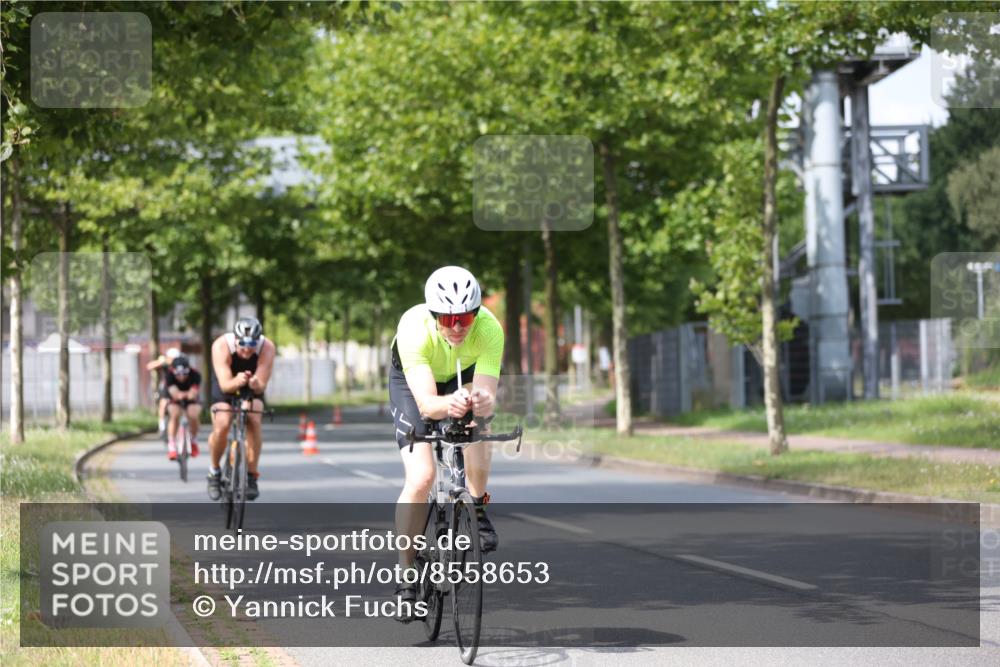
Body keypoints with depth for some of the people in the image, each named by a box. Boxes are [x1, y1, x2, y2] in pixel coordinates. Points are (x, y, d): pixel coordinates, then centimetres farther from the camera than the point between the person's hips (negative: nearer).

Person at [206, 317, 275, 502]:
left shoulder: (267, 348, -31)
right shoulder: (221, 346, -33)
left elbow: (262, 385, -34)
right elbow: (225, 384, -40)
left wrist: (256, 384, -58)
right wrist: (236, 382, -62)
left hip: (252, 390, 1)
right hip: (225, 388, -1)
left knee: (254, 422, -25)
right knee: (221, 425, -24)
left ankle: (252, 476, -11)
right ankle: (214, 471, 2)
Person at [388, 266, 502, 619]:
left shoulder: (489, 329, -35)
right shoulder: (414, 328, -40)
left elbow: (487, 396, -41)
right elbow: (426, 403, -46)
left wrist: (482, 401, -64)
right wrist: (448, 404, -67)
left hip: (464, 377, 3)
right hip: (413, 381, -3)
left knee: (477, 421, -27)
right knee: (420, 477, -17)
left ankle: (478, 509, -1)